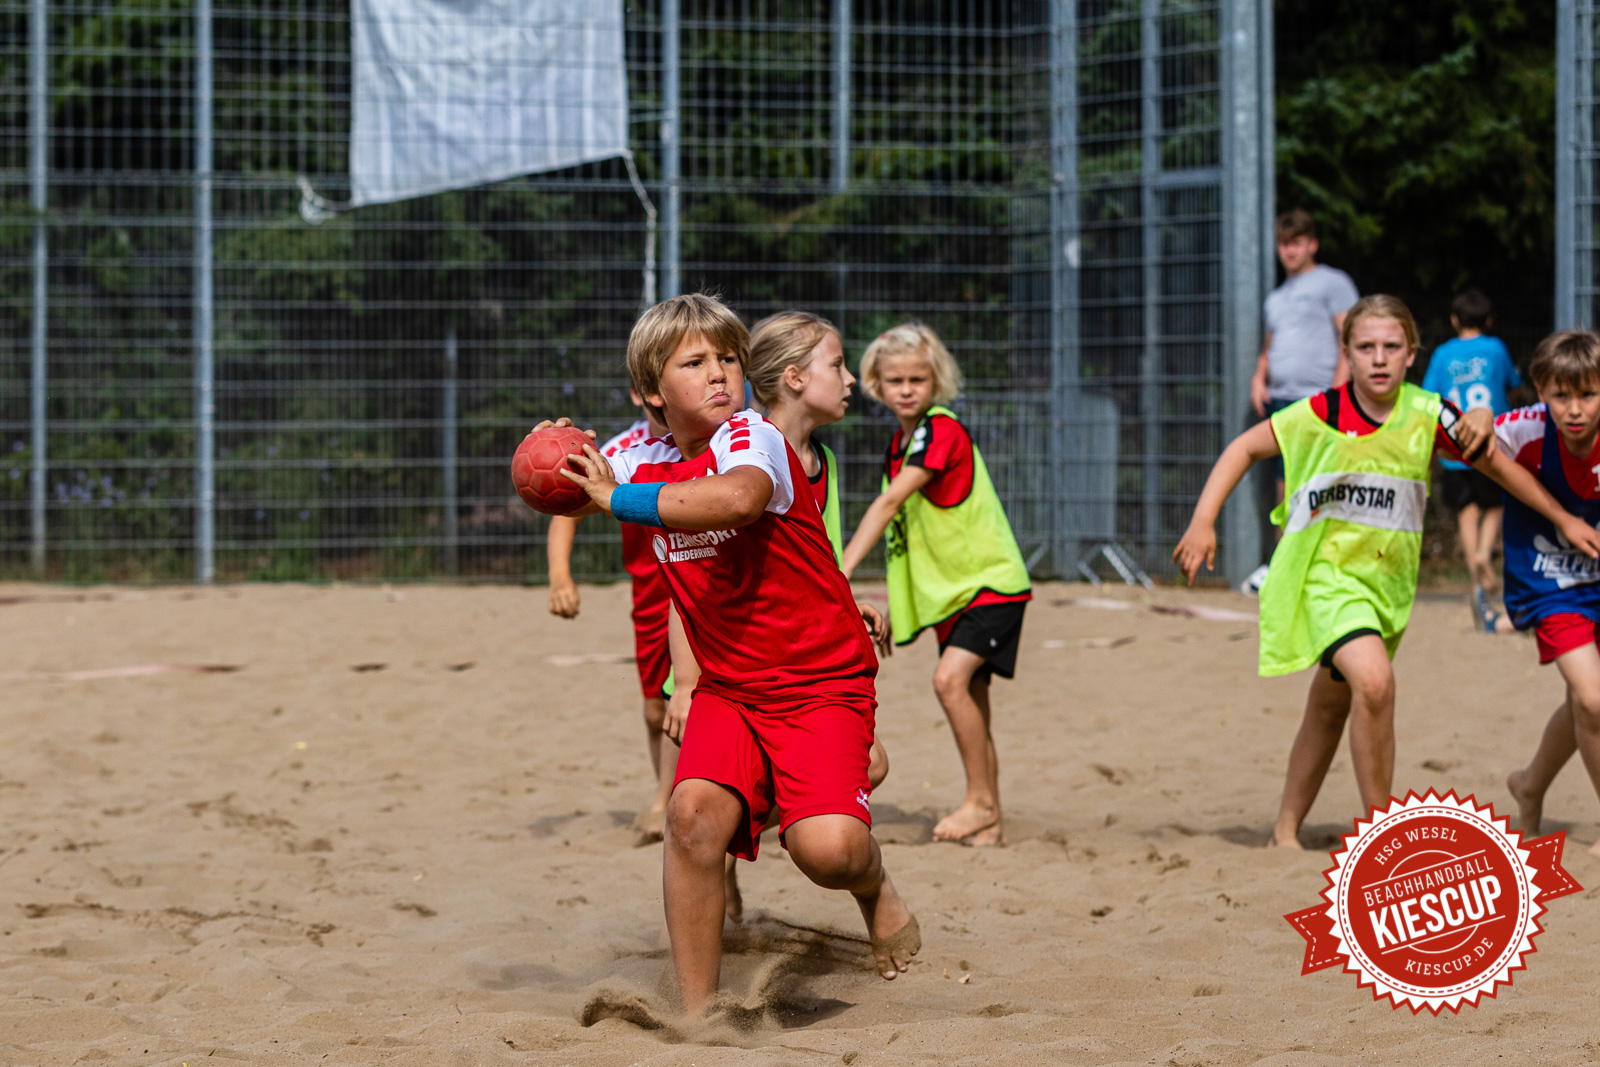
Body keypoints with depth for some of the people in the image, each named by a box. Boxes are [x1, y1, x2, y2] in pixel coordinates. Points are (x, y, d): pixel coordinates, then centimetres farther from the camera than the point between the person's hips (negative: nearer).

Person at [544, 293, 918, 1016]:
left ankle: (874, 885, 13)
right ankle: (696, 1015, -13)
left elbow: (740, 498, -41)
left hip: (823, 683, -5)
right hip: (727, 690, 5)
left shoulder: (753, 439, -15)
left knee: (825, 847, -26)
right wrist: (556, 455, 2)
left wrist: (620, 497, -35)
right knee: (694, 809, -24)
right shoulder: (643, 462, 4)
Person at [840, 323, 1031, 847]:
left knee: (950, 678, -25)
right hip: (950, 590, 9)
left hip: (992, 581, -9)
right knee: (971, 705, 10)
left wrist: (843, 571, -31)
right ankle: (990, 822, 17)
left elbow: (889, 503, -25)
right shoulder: (901, 442, 10)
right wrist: (897, 599, 15)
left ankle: (981, 801, -15)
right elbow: (901, 520, 18)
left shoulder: (941, 430, -18)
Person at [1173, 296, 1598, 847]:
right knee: (1373, 681, -26)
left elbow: (1498, 465, 9)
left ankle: (1286, 831, 31)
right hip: (1325, 572, -4)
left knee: (1330, 708, 14)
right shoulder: (1320, 415, -13)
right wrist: (1203, 521, -9)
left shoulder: (1428, 415, -5)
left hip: (1388, 580, 4)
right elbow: (1244, 448, 0)